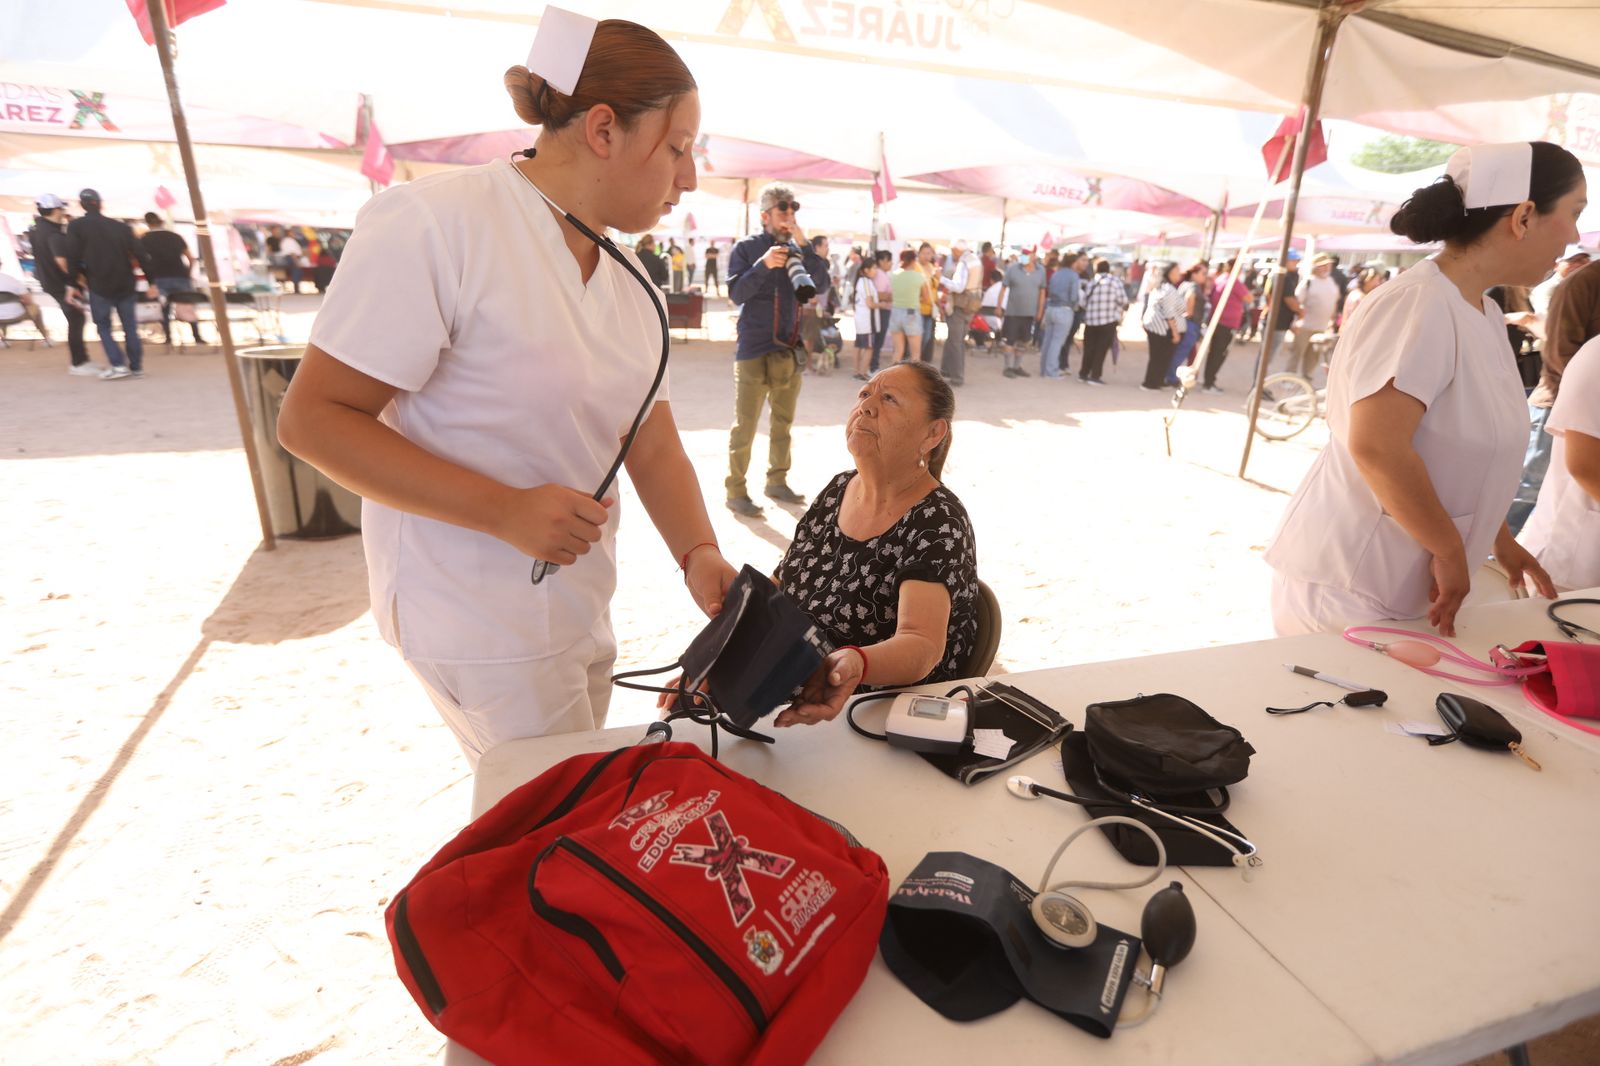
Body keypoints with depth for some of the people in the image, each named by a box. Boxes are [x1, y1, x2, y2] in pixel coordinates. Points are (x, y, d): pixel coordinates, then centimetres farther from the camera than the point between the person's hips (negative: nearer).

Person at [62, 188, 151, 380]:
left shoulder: (76, 226, 0)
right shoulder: (122, 227, 6)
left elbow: (72, 257, -7)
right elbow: (141, 255, 1)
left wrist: (73, 284, 1)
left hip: (99, 287, -2)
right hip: (126, 286, 2)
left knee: (103, 327, 8)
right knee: (130, 327, 8)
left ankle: (118, 364, -5)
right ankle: (136, 366, 9)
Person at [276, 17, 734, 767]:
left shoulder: (629, 283, 6)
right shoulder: (433, 223, -18)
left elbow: (654, 446, 4)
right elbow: (311, 419, -18)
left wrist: (698, 555, -12)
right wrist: (505, 511, -26)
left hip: (579, 611, 8)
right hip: (481, 616, -7)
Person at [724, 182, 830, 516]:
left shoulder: (797, 250, 10)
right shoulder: (747, 248, -2)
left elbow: (822, 285, -3)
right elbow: (736, 294, -11)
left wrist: (804, 245, -13)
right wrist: (763, 265, -24)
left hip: (790, 351, 5)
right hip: (754, 352, -5)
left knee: (783, 423, 14)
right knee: (745, 427, -2)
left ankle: (777, 482, 27)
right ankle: (736, 491, 5)